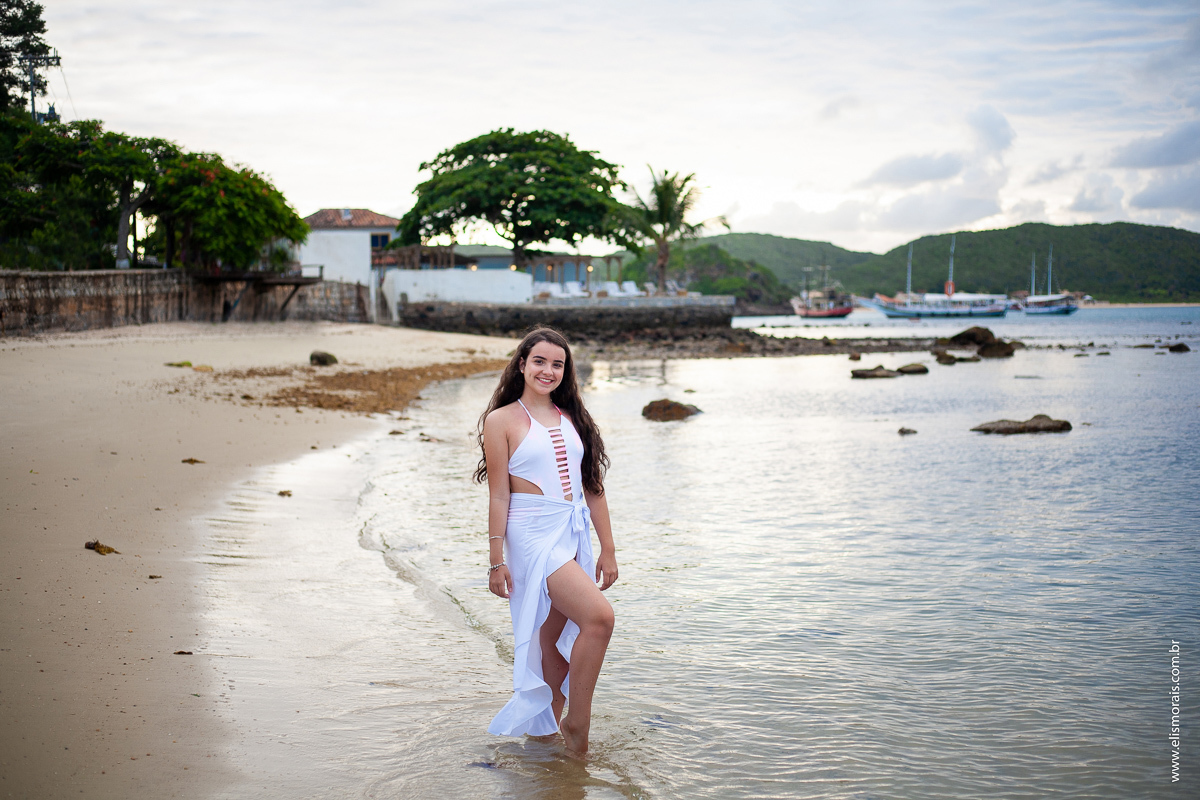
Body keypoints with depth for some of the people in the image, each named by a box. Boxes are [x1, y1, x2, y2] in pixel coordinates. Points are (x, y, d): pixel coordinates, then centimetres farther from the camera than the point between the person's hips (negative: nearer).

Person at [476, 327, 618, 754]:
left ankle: (547, 727, 23)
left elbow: (593, 487, 14)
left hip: (575, 534, 6)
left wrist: (608, 548, 11)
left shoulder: (572, 418, 13)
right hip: (534, 535, -6)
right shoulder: (502, 420, -2)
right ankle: (577, 723, -7)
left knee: (557, 638, 10)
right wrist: (497, 560, -8)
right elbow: (499, 495, -5)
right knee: (599, 616, -19)